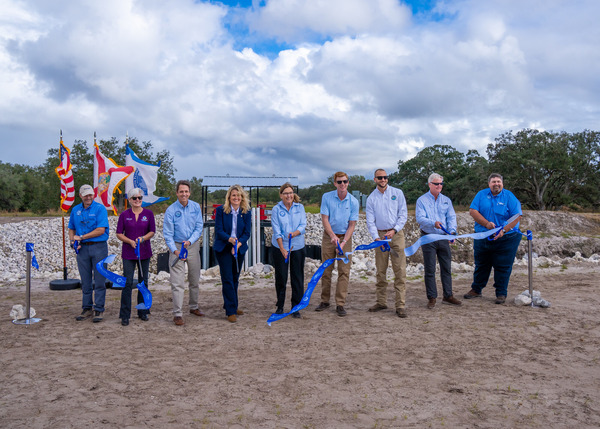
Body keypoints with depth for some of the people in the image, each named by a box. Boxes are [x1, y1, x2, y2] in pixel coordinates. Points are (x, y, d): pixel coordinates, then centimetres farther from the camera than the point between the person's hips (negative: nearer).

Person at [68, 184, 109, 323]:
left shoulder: (100, 208, -5)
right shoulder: (75, 210, 12)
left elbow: (101, 230, -13)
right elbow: (71, 229, 20)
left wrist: (81, 237, -9)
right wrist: (72, 240, -1)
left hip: (99, 247, -5)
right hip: (82, 249, 5)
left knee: (99, 280, -2)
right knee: (85, 281, 10)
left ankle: (99, 309, 4)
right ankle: (87, 309, 19)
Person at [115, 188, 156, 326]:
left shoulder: (148, 214, 4)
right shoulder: (124, 215, 2)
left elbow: (152, 232, 4)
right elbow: (119, 234, 2)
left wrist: (143, 238, -14)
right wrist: (131, 241, -14)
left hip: (144, 252, 2)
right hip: (128, 253, -1)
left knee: (143, 281, 9)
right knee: (127, 282, -5)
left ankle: (143, 312, 21)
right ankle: (125, 315, 2)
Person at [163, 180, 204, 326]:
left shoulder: (196, 207, -1)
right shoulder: (171, 210, -10)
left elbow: (199, 227, -1)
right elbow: (167, 234, -11)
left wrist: (190, 241, -18)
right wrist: (175, 250, -23)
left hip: (193, 246, 3)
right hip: (177, 247, -3)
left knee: (195, 279, 14)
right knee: (177, 282, -7)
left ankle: (194, 307, 31)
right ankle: (177, 314, -2)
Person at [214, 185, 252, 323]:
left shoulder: (246, 212, 1)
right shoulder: (221, 210, -5)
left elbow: (247, 232, -2)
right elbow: (218, 230, -9)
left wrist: (238, 243, -19)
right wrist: (229, 239, -27)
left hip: (239, 249, 3)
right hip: (223, 249, -3)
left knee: (235, 279, 13)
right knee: (227, 279, -6)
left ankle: (230, 305, 30)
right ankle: (231, 311, -3)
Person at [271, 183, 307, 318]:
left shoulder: (300, 207, 3)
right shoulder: (276, 209, -3)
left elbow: (303, 226, -4)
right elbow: (277, 231, -9)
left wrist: (294, 233, -25)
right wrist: (282, 249, -18)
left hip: (297, 247, 1)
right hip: (280, 247, -1)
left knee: (297, 277, 3)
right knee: (281, 277, 5)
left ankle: (296, 308, 13)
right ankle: (280, 306, 21)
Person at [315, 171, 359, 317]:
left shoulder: (353, 202, -6)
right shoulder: (326, 197, -5)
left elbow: (352, 225, -5)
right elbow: (324, 219, -6)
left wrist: (343, 242, -17)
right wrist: (333, 236, -20)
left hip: (345, 238, 0)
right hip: (328, 237, 0)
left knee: (344, 271, -3)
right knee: (326, 270, 6)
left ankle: (340, 304, 3)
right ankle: (325, 301, 18)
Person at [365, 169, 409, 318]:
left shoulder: (397, 193, 5)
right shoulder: (371, 198, 7)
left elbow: (403, 214, 3)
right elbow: (370, 221, 4)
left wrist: (394, 230, -10)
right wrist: (376, 238, -10)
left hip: (396, 234, -2)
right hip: (380, 235, 2)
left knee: (400, 270, -6)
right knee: (380, 270, 6)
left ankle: (401, 305, -3)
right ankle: (381, 302, 17)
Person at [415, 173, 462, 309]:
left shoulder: (446, 200, 11)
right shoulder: (422, 200, -1)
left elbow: (451, 217, 3)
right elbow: (420, 218, -13)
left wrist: (452, 231, -16)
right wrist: (434, 223, -31)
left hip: (443, 238, 4)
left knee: (447, 267, 8)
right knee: (430, 269, 0)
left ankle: (448, 295, 19)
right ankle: (432, 298, 8)